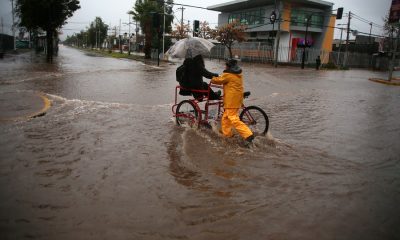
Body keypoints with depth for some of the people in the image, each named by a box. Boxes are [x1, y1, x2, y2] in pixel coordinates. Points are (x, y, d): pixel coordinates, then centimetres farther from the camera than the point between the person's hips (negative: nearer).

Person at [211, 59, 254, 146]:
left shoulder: (228, 75, -12)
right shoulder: (239, 75, 14)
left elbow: (218, 80, -3)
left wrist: (212, 79, 15)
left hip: (231, 100, -9)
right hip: (238, 99, 10)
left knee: (234, 119, -12)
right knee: (226, 117, 21)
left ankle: (248, 135, -18)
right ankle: (227, 133, 30)